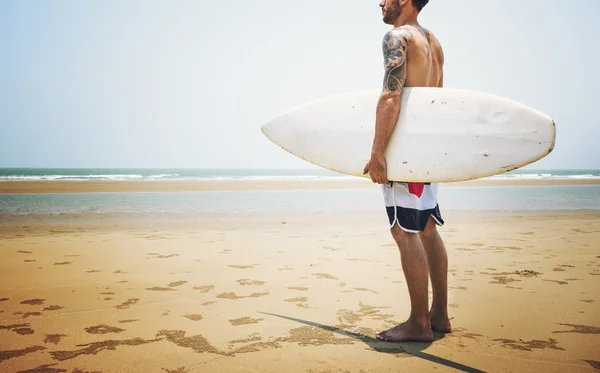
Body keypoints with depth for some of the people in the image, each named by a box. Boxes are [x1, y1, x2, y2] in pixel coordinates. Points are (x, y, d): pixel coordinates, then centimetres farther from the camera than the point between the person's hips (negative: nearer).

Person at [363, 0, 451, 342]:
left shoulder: (397, 37, -9)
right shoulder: (433, 42, 18)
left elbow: (391, 98, -21)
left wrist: (377, 154, -24)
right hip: (431, 145, 10)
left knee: (405, 233, -7)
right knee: (427, 230, 12)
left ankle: (419, 323, -2)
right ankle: (439, 315, 19)